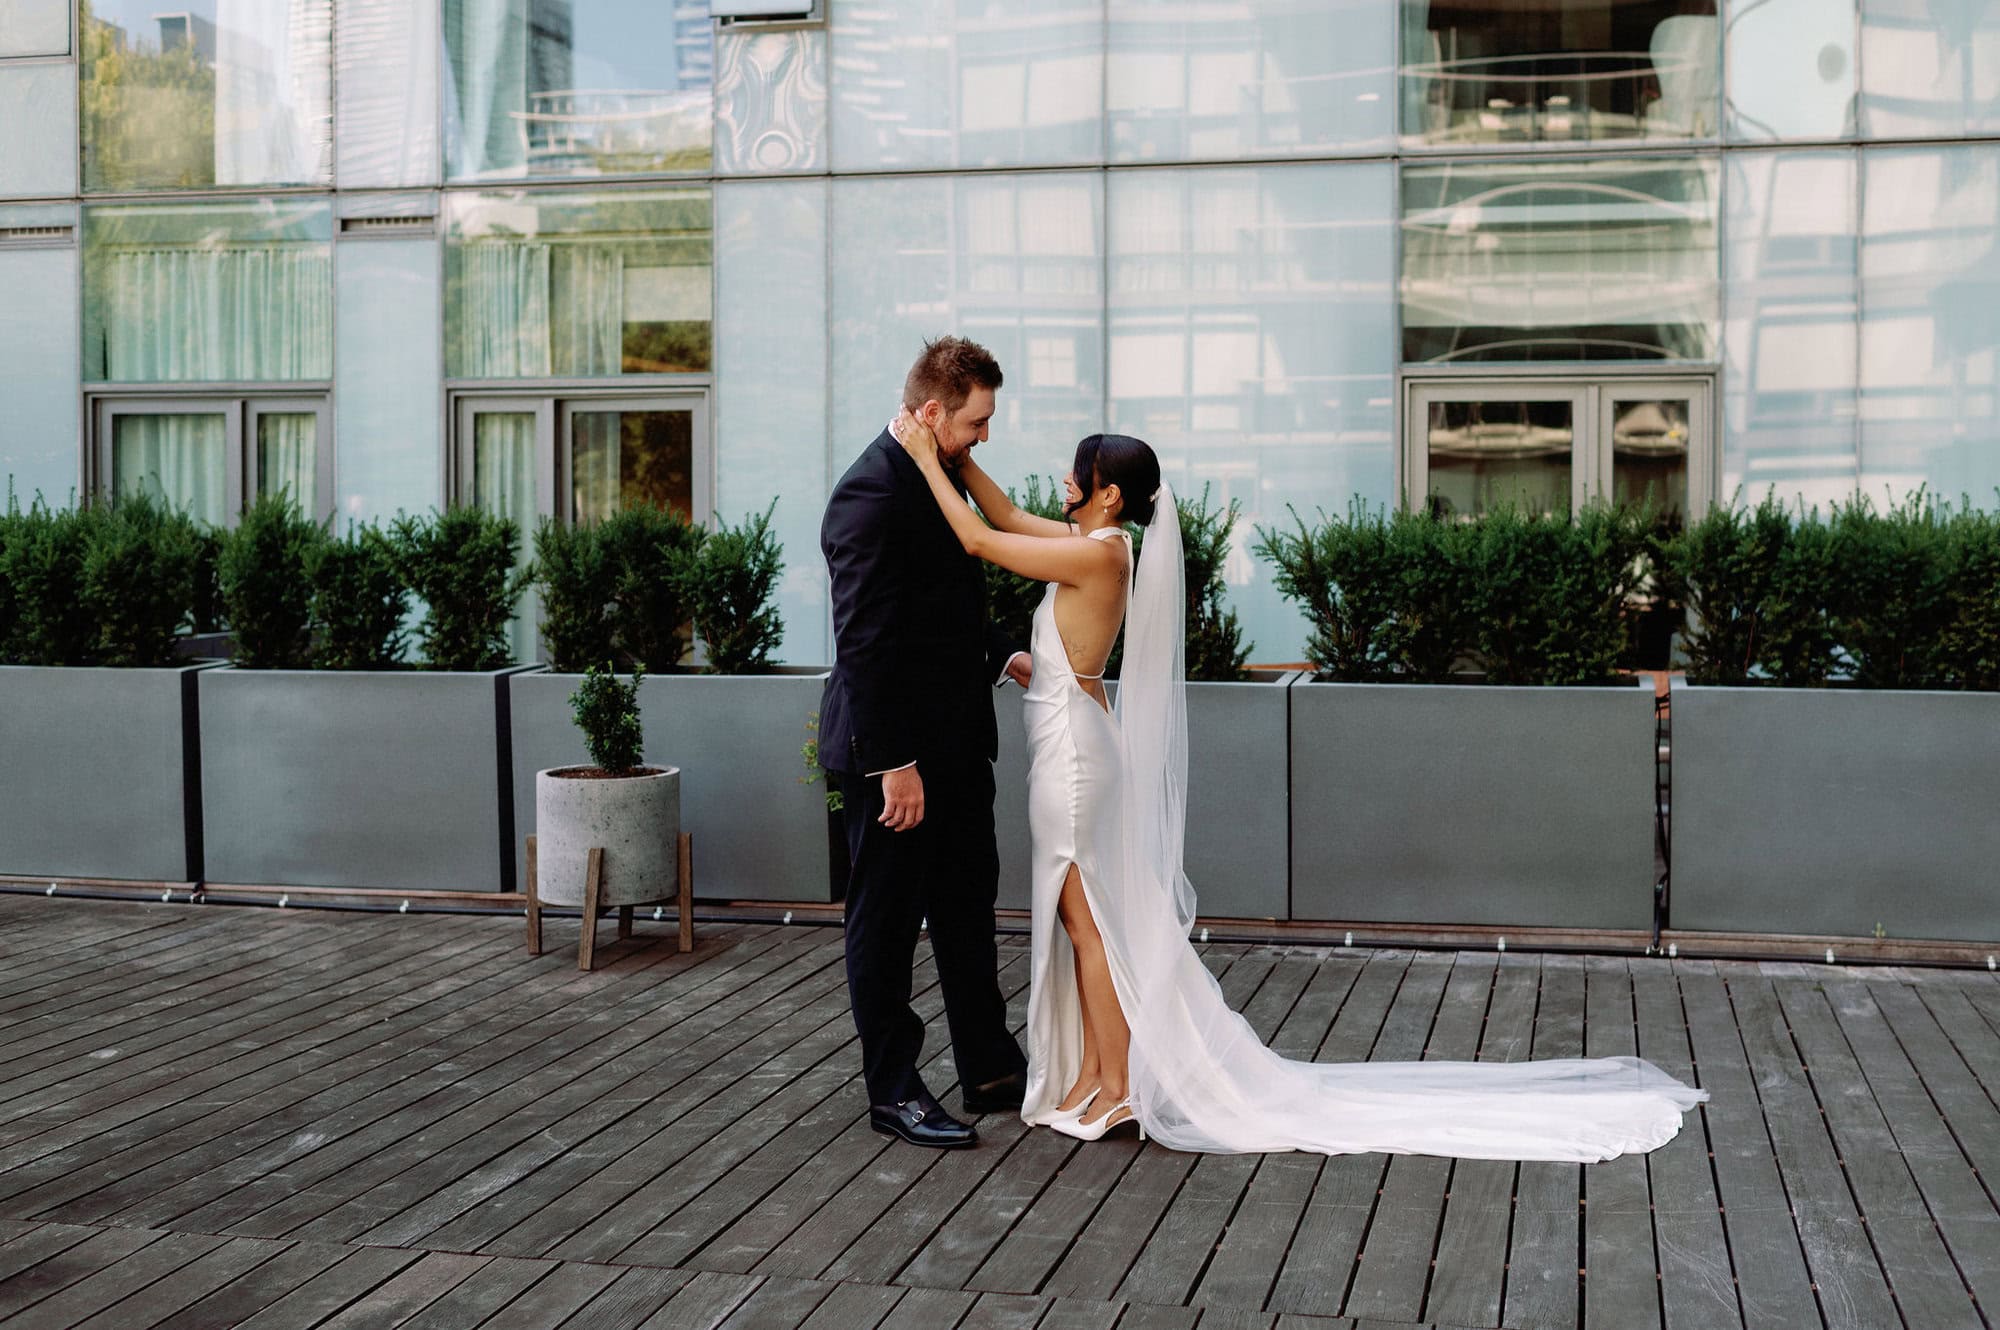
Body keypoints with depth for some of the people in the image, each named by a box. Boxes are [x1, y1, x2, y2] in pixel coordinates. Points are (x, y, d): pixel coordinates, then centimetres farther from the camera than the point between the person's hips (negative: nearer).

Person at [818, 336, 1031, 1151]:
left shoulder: (935, 479, 11)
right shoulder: (873, 494, -20)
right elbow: (865, 640, -23)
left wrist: (1003, 657, 12)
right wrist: (892, 763, -24)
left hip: (953, 743, 10)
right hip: (896, 753, -10)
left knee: (967, 909, 17)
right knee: (886, 922, 4)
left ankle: (990, 1069, 29)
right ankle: (892, 1091, 15)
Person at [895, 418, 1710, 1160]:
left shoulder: (1097, 553, -19)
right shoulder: (1087, 541, 8)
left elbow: (978, 540, -18)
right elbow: (1005, 517, 19)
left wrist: (928, 460, -9)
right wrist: (952, 452, 12)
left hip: (1075, 743, -10)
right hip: (1066, 740, 10)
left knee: (1090, 921, -2)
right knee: (1078, 919, 14)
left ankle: (1118, 1084, 6)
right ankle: (1093, 1074, 23)